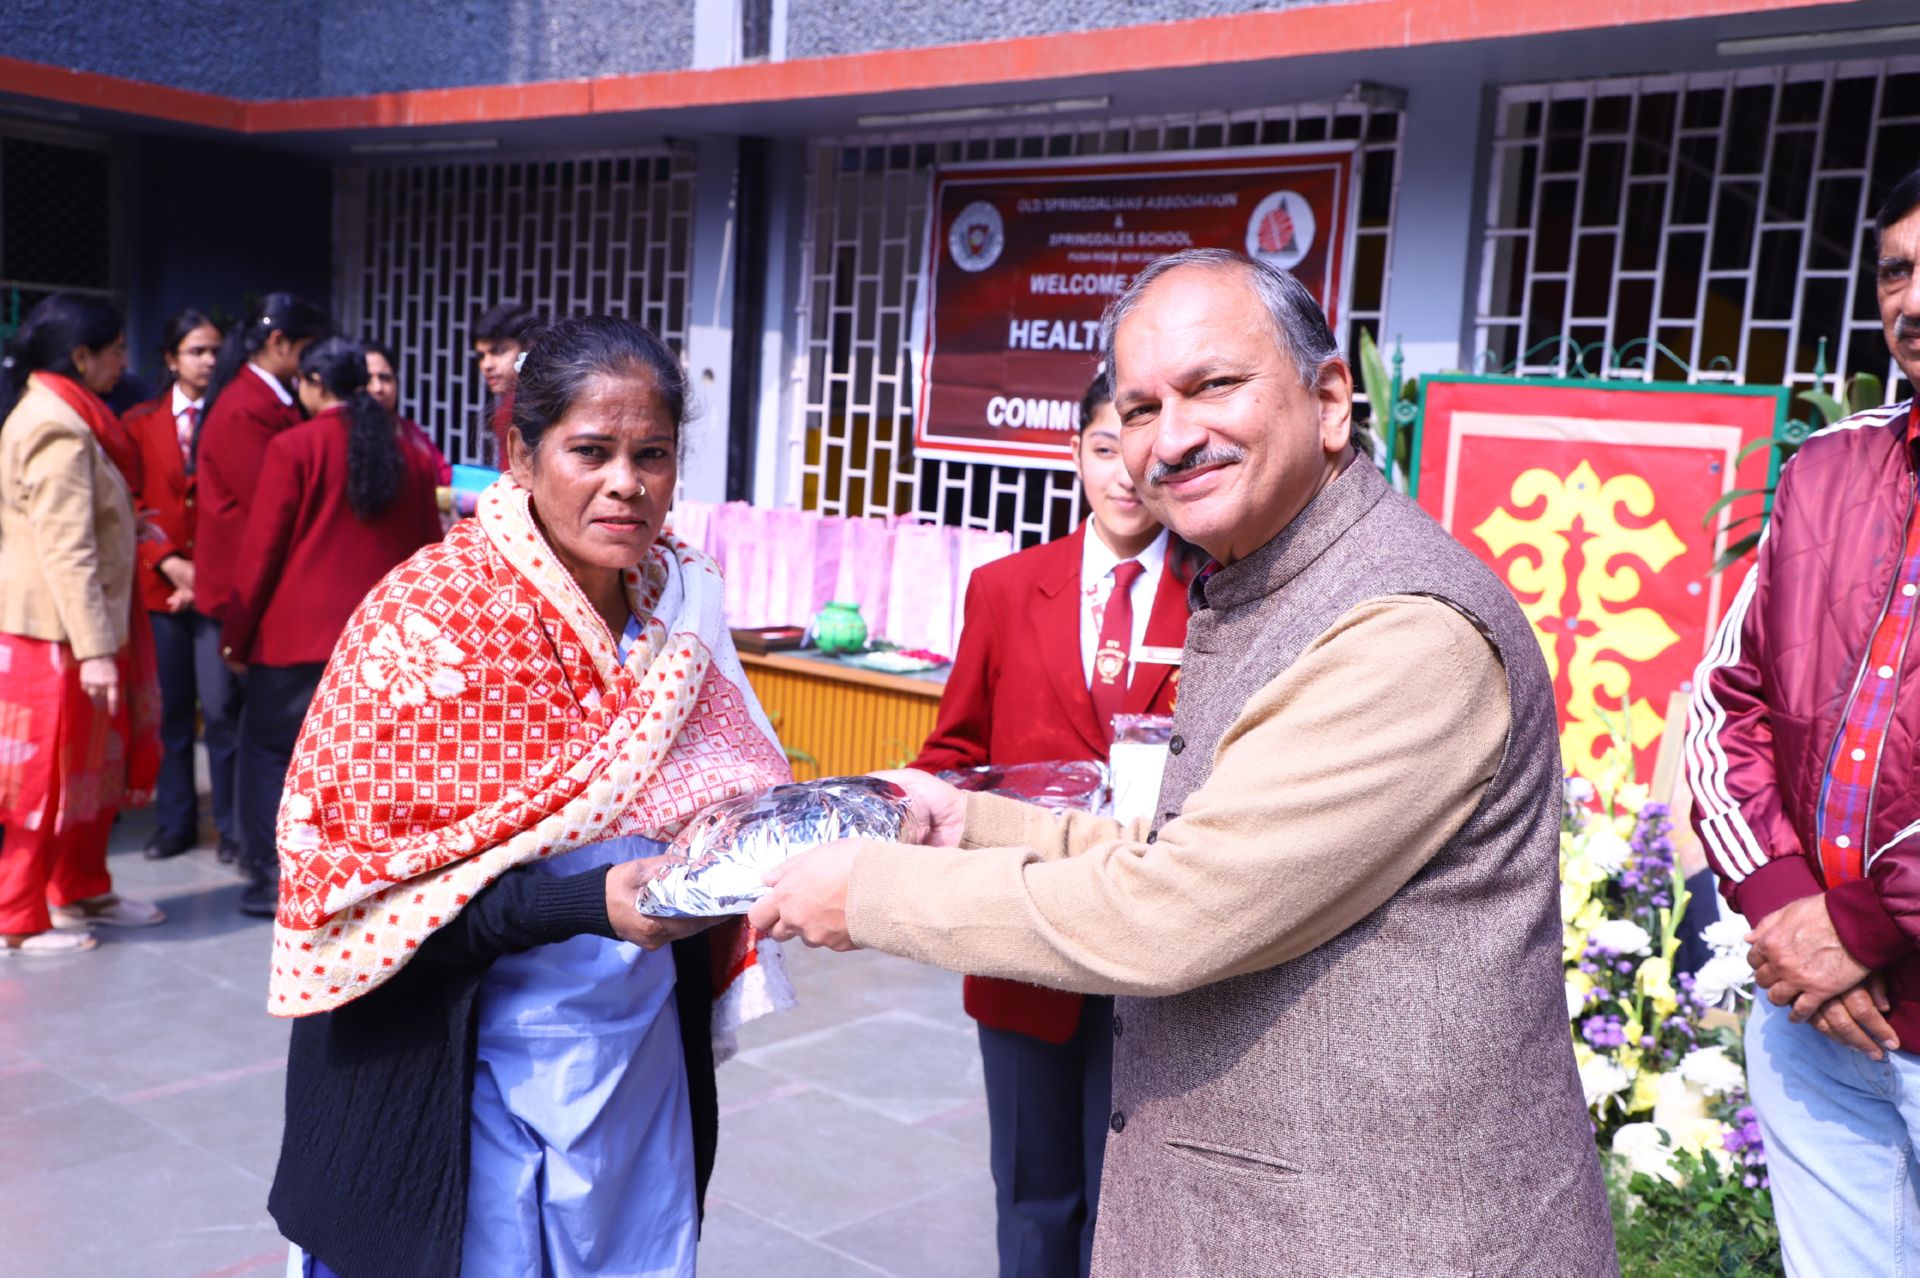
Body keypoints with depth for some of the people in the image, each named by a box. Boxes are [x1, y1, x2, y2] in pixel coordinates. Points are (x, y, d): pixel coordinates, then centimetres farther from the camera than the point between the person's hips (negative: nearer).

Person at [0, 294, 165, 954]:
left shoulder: (61, 415, 13)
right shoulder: (60, 429, -19)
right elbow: (66, 549, -25)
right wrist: (94, 648, -27)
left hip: (89, 623, 10)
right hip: (57, 632, -10)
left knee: (96, 762, 18)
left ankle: (83, 891, 31)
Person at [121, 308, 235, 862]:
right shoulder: (140, 422, 8)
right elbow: (129, 505, 4)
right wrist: (169, 564, -8)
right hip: (159, 585, 3)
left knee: (222, 709, -2)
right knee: (169, 708, 9)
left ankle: (232, 827, 10)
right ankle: (175, 821, 22)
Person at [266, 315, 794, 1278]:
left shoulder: (679, 603, -1)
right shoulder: (436, 612, -16)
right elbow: (354, 867, -17)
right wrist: (591, 902, -27)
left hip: (645, 1052, 5)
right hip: (468, 1076, -5)